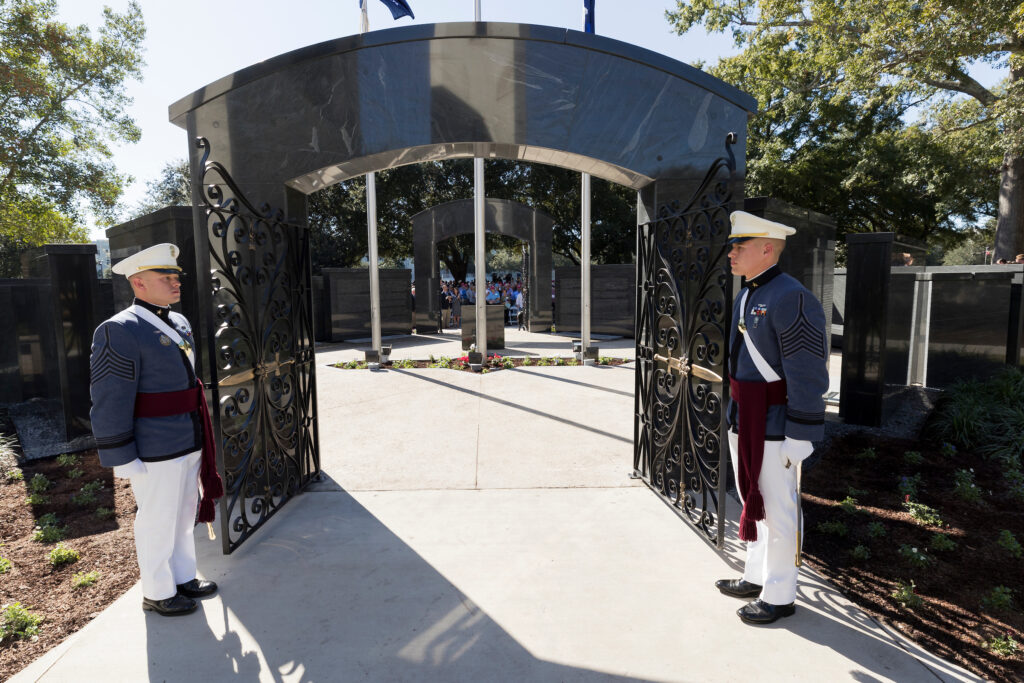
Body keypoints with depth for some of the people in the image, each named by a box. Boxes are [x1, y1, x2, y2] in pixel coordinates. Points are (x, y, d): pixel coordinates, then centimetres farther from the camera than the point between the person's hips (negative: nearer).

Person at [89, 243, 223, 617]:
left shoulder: (179, 323, 8)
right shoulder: (119, 331, -18)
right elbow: (110, 403, -18)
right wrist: (123, 459, -16)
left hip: (188, 445, 8)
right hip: (155, 452, -8)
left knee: (183, 516, 20)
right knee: (157, 523, 9)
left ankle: (183, 579, 38)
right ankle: (157, 594, 28)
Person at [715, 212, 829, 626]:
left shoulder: (791, 299, -18)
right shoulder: (744, 299, 11)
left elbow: (808, 375, -20)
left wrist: (799, 436, -19)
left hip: (774, 427, -9)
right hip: (744, 422, 9)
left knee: (776, 509, 6)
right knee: (753, 501, 20)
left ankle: (779, 595, 23)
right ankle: (756, 577, 37)